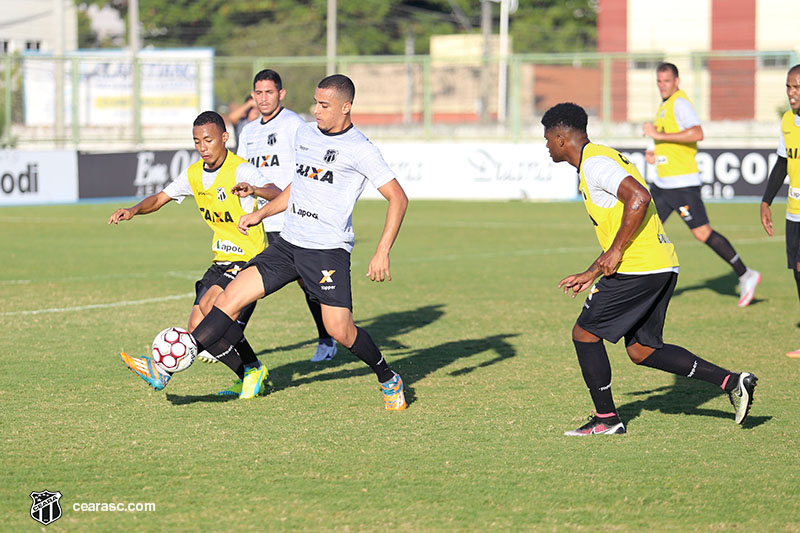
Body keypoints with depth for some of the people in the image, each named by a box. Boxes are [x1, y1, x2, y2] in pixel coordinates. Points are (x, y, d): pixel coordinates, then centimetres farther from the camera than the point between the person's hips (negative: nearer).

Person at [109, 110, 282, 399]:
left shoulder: (240, 170, -18)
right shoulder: (194, 174, 5)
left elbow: (278, 194, -35)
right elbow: (160, 198, 15)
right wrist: (134, 210, -6)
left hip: (249, 261, -8)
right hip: (222, 263, 8)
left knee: (210, 304, -28)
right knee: (197, 327, 1)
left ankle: (166, 370, -23)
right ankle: (250, 375, 15)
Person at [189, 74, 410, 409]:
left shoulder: (359, 149, -9)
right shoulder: (305, 134, 13)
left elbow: (398, 198, -10)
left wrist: (382, 253, -16)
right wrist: (260, 214, 22)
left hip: (329, 249, -6)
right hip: (288, 243, 6)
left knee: (339, 330, -12)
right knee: (231, 297, -5)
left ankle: (388, 380, 15)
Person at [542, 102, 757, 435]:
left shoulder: (595, 162, -10)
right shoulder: (598, 160, 23)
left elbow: (639, 197, -25)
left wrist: (615, 251, -20)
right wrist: (591, 275, 27)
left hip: (638, 269, -10)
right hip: (662, 266, 10)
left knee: (584, 333, 2)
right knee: (641, 350, 12)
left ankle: (606, 419, 7)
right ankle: (731, 382, 5)